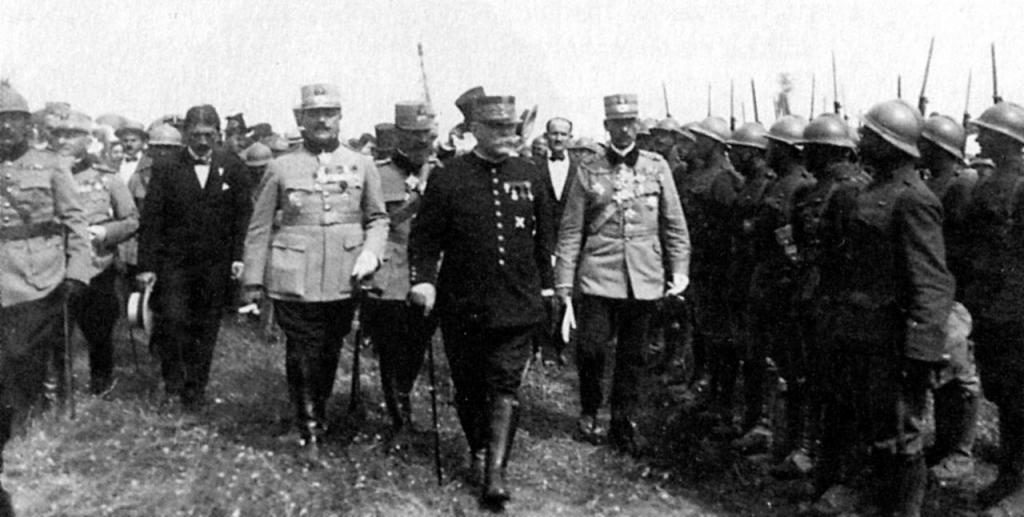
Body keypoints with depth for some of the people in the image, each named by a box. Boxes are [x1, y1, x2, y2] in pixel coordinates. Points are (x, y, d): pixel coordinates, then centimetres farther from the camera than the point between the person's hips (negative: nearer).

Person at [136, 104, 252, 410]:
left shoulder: (233, 168, 3)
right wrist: (146, 266, -6)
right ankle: (173, 375, 13)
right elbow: (150, 220, -2)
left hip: (216, 264, 1)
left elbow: (242, 215, 3)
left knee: (205, 330, 8)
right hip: (173, 261, -1)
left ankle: (195, 389, 23)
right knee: (172, 319, -13)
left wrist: (238, 256, -6)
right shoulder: (165, 168, 0)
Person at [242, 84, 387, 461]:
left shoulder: (362, 166, 7)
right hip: (294, 283, -2)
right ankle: (309, 432, 13)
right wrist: (253, 280, 3)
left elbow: (378, 218, 13)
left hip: (343, 282, 2)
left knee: (329, 355, 14)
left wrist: (371, 253, -6)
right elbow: (259, 228, 5)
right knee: (303, 356, -1)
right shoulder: (280, 168, 3)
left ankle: (319, 416, 37)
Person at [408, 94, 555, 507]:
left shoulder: (529, 176, 6)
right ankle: (478, 450, 34)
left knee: (505, 384, -4)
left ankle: (495, 472, -1)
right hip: (462, 303, -1)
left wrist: (545, 284, 14)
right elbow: (425, 236, -3)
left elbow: (544, 234, 14)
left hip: (517, 303, 1)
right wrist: (423, 279, -16)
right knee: (468, 384, 12)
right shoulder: (449, 177, -4)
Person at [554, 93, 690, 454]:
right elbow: (571, 231, 3)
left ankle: (623, 422, 24)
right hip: (599, 276, -1)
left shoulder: (657, 167, 5)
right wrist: (564, 280, 0)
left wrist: (679, 271, 3)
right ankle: (590, 411, 21)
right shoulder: (588, 171, 2)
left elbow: (675, 225, 8)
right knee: (591, 348, -5)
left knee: (632, 355, 8)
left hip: (644, 279, 1)